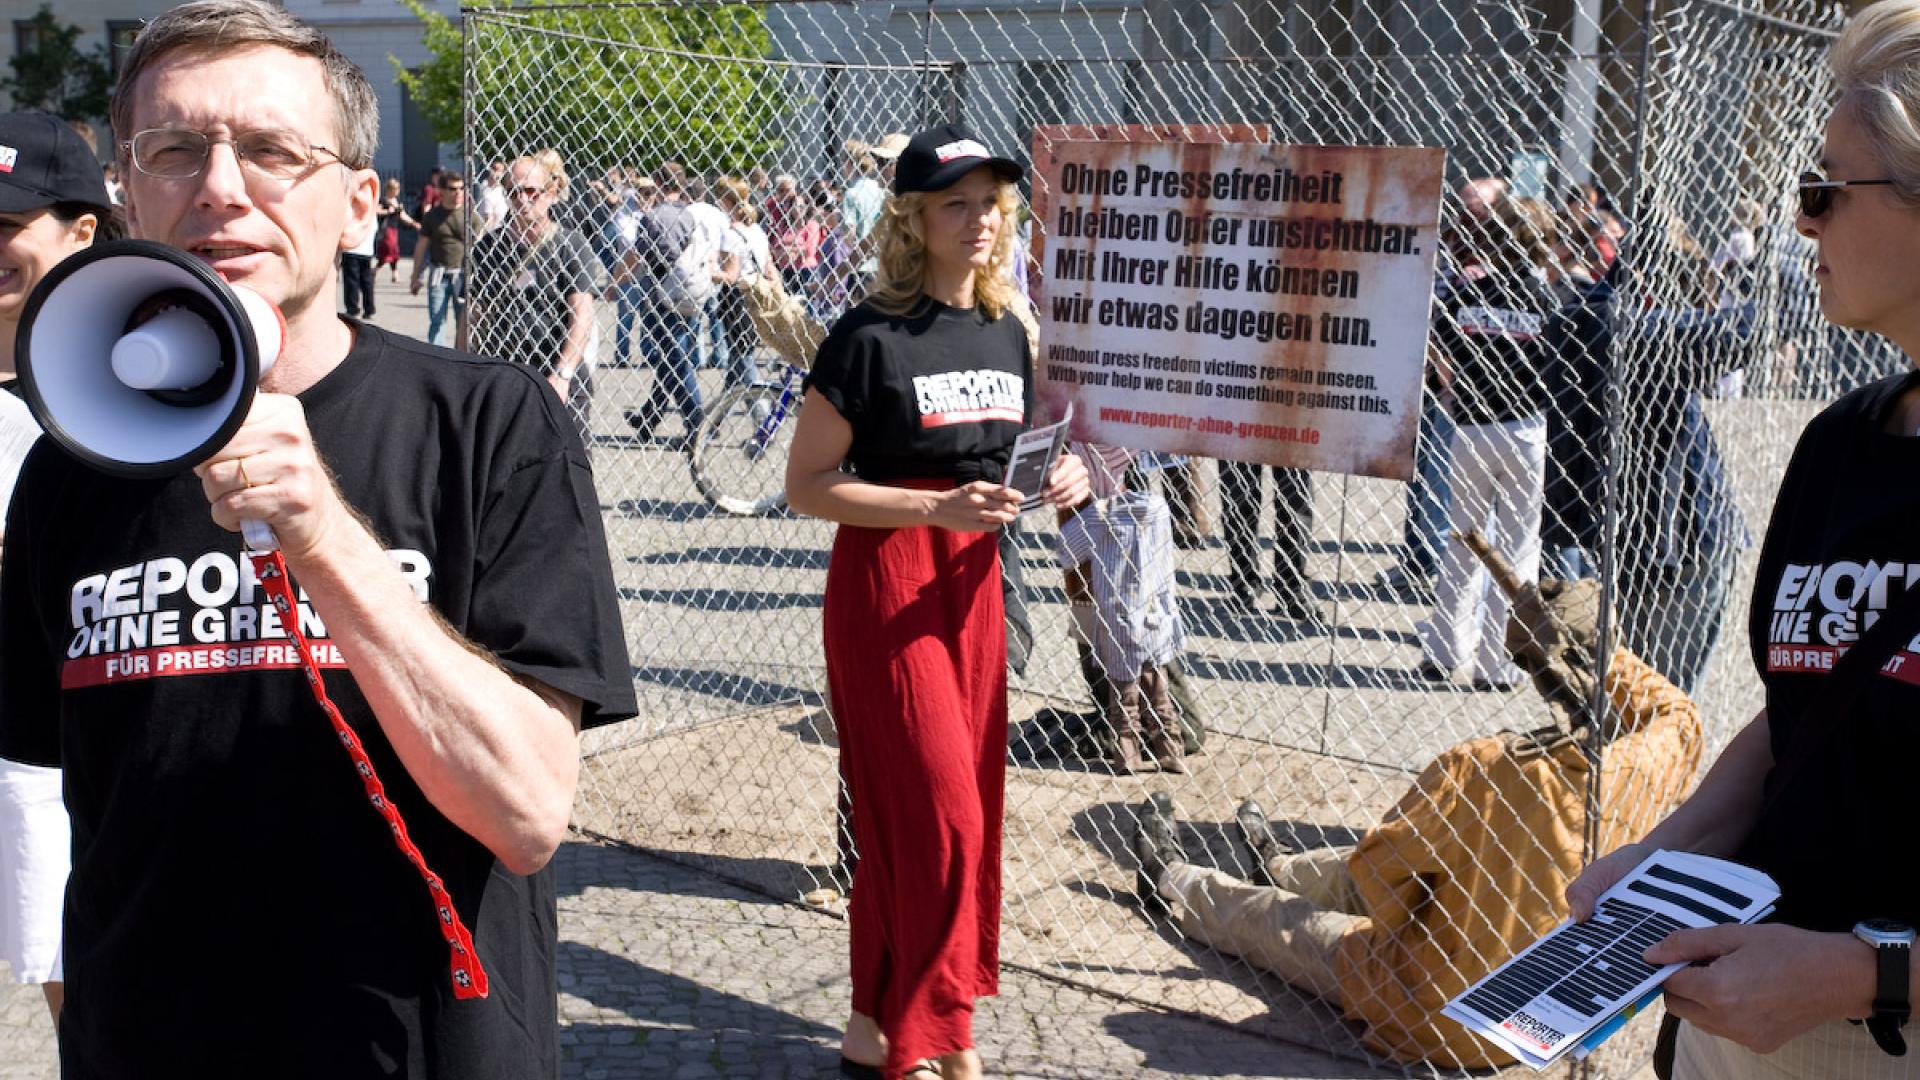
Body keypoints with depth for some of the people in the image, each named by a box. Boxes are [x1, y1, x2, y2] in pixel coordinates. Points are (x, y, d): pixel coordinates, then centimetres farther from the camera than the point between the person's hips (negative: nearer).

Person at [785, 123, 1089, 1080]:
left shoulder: (1006, 334, 8)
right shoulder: (872, 337, -12)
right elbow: (806, 484, -13)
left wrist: (1057, 481, -2)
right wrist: (938, 507, -23)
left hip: (973, 582, 7)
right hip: (885, 584, -7)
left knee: (969, 809, 11)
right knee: (932, 812, -8)